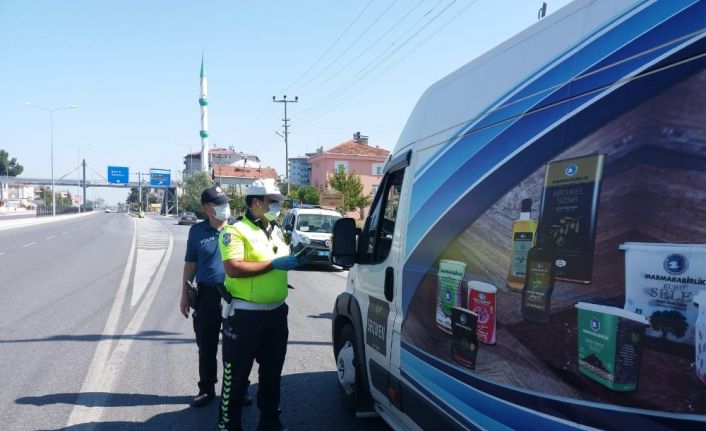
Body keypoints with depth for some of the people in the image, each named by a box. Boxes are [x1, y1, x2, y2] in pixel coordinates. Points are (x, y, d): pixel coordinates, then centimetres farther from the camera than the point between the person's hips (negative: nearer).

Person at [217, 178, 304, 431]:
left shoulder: (277, 231, 12)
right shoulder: (236, 230, -12)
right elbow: (233, 268, -24)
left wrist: (297, 260, 3)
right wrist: (273, 264, -23)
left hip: (277, 312, 7)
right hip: (245, 314, -7)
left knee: (272, 371, 17)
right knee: (237, 374, 2)